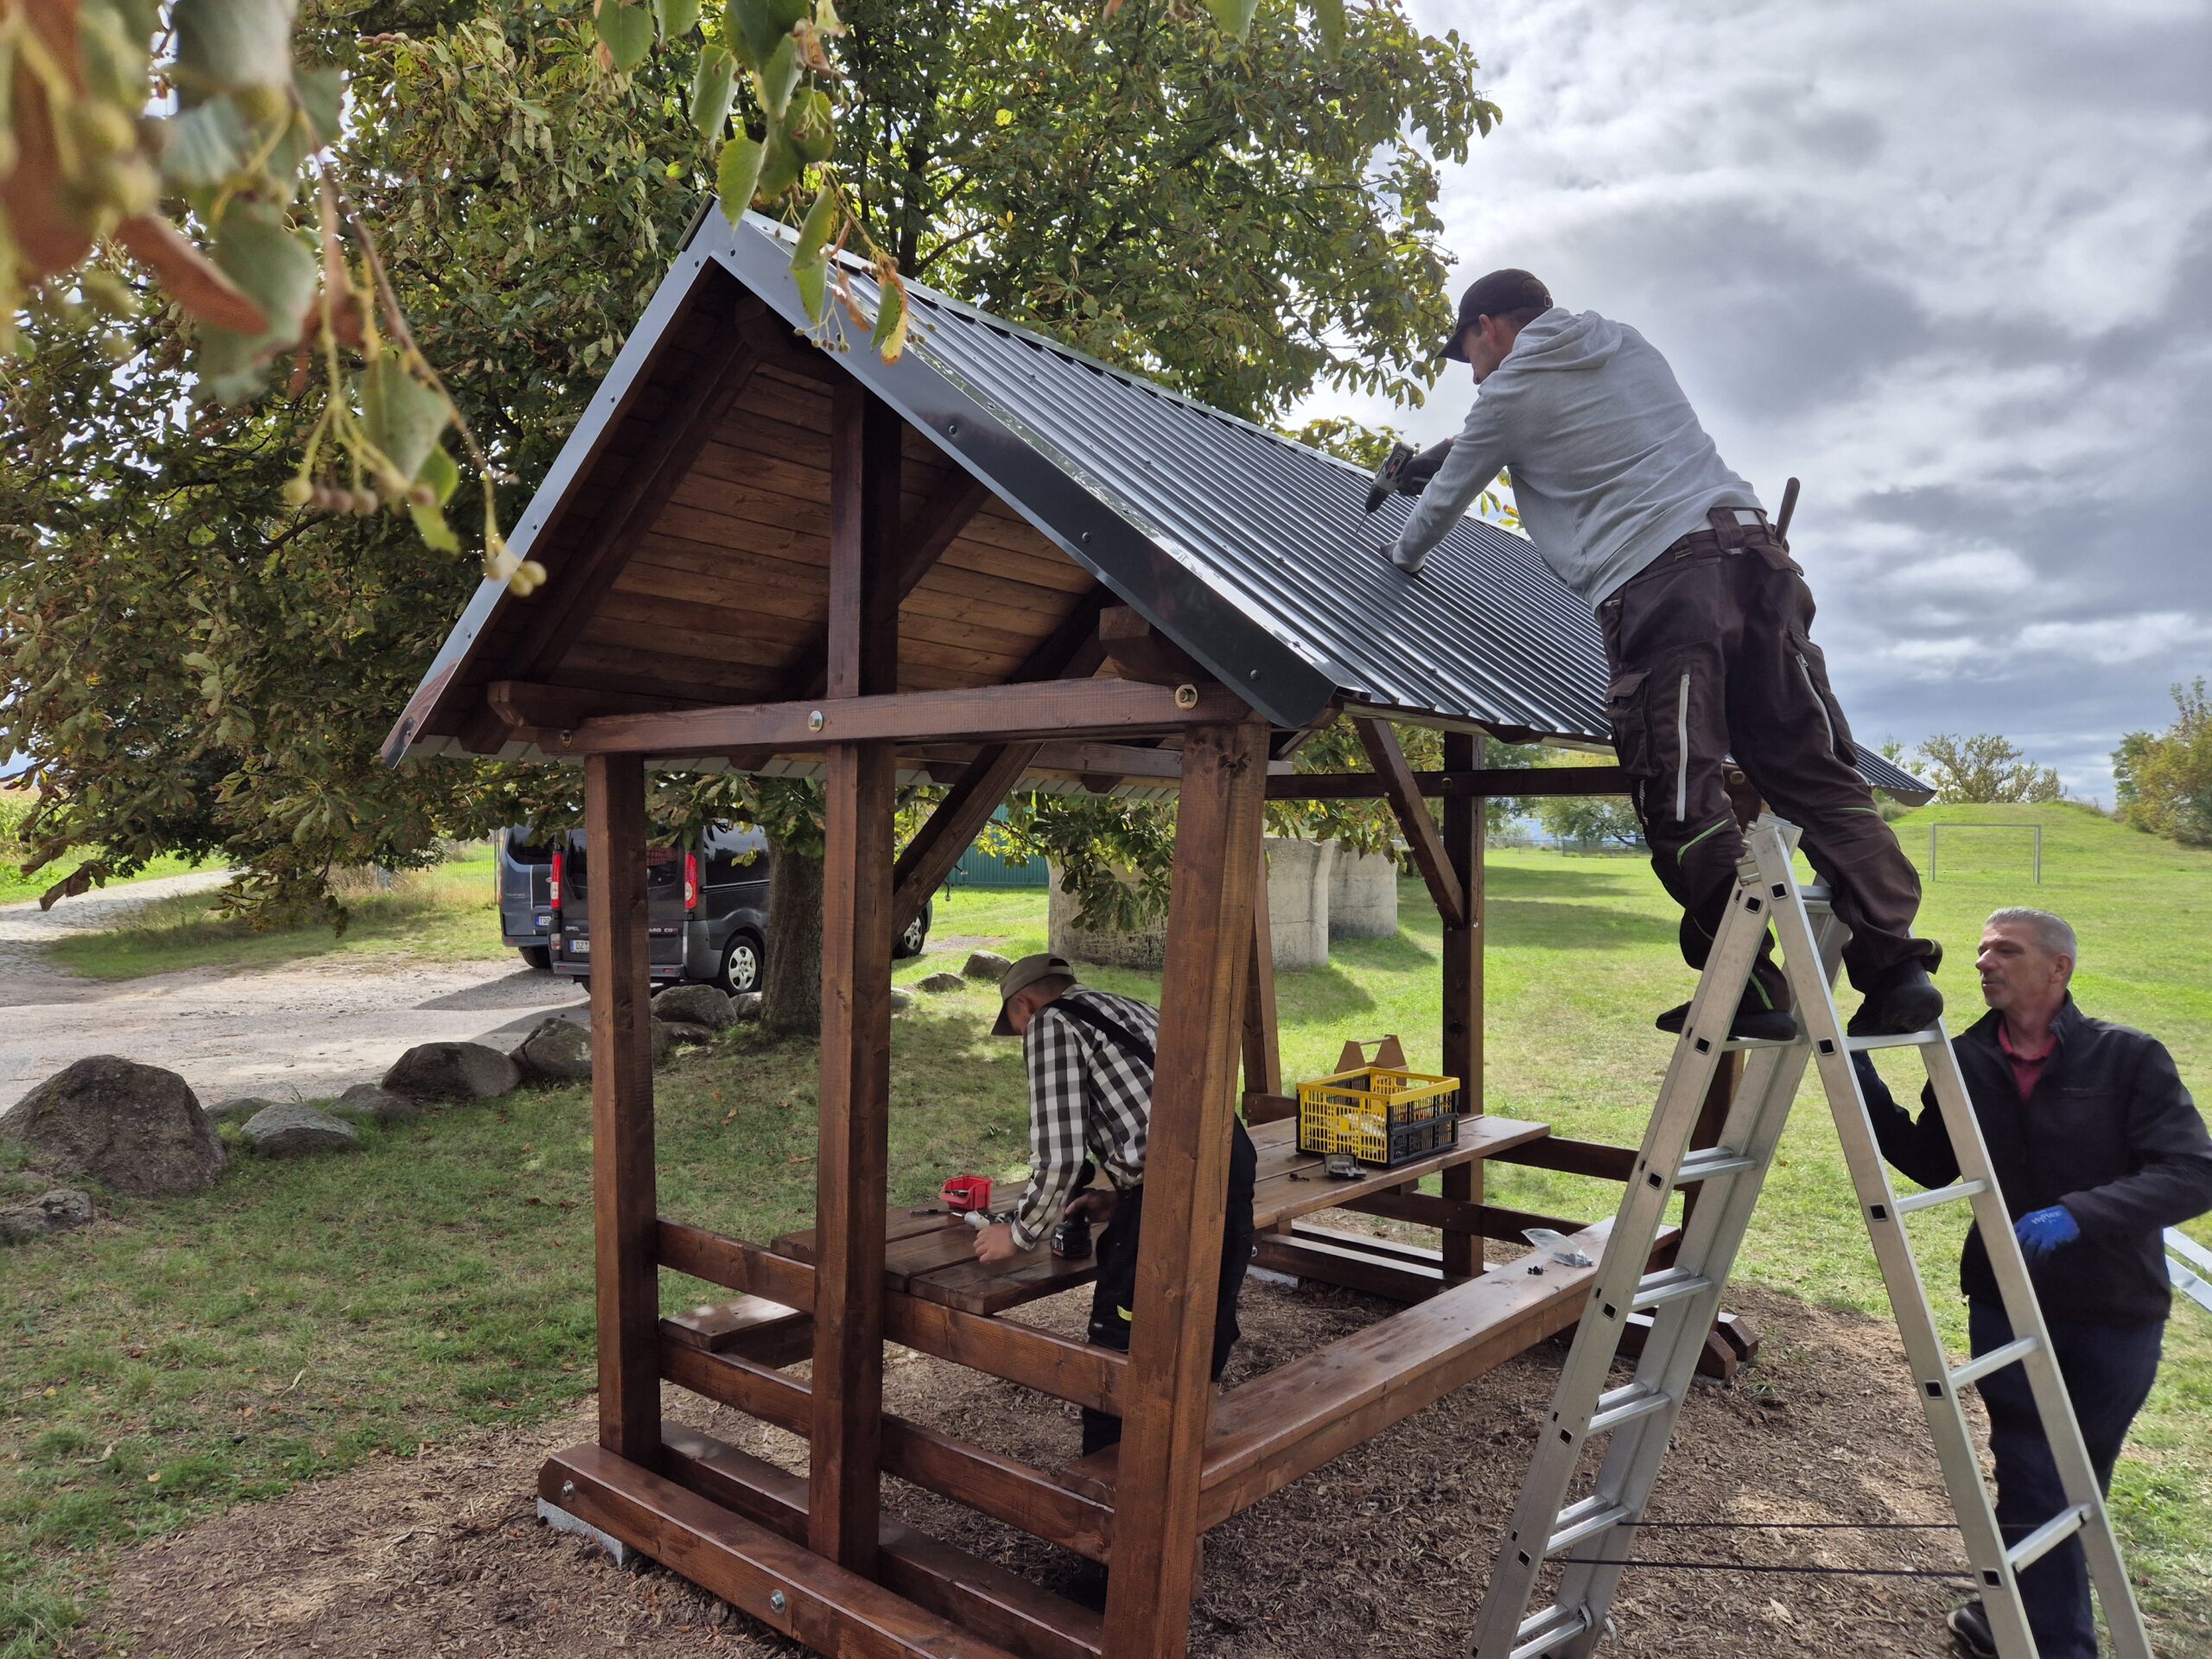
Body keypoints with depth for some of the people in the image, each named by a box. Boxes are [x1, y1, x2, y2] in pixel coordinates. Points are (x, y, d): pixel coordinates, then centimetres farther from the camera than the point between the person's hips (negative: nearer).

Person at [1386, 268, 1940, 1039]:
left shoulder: (1512, 392, 10)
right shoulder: (1628, 344, 28)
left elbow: (1444, 501, 23)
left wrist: (1404, 555, 43)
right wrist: (1454, 448, 52)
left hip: (1654, 584, -6)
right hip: (1748, 545, 7)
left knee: (1683, 800, -5)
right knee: (1813, 770, 2)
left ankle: (1754, 988, -8)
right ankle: (1897, 962, -5)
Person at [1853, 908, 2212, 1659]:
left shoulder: (2128, 1057, -12)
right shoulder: (1965, 1060, -3)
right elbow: (1931, 1165, 8)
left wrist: (2080, 1214, -34)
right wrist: (1865, 1084, -5)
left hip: (2116, 1315, -1)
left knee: (2078, 1489, 17)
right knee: (2037, 1490, 0)